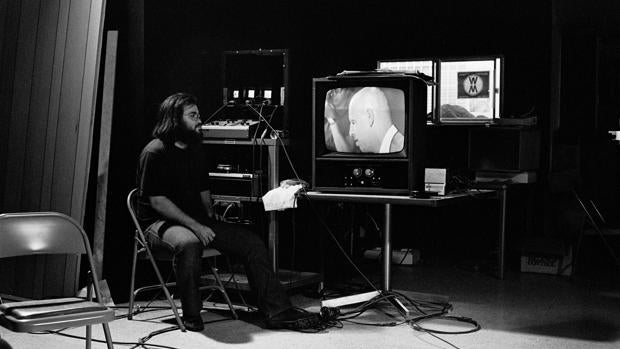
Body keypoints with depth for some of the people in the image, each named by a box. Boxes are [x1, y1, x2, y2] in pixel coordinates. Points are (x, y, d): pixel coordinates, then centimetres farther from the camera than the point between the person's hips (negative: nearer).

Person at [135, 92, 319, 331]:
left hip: (196, 219, 8)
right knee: (188, 243, -42)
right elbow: (158, 202, -17)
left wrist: (210, 221, 5)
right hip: (161, 222, -7)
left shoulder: (195, 149, 15)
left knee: (251, 242, -9)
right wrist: (195, 226, -23)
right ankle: (191, 316, -23)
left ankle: (277, 311, -8)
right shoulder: (154, 153, -11)